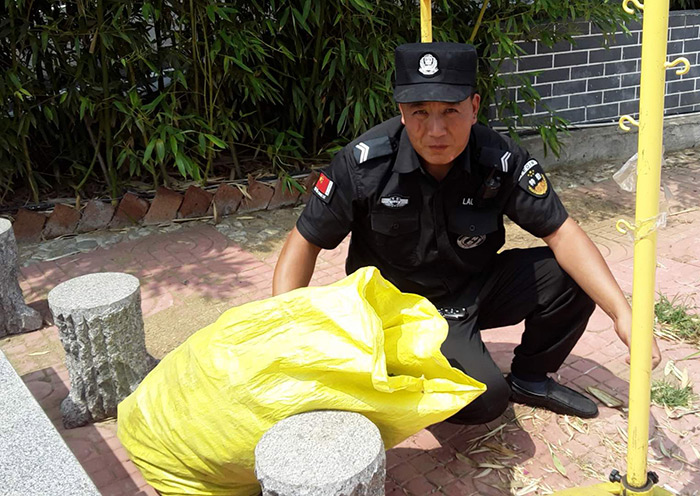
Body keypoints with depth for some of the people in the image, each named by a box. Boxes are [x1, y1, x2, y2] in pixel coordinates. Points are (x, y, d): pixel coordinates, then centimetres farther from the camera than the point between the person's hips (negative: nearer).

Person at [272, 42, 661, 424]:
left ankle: (529, 378, 11)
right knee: (485, 399, -26)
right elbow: (305, 243, -13)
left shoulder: (500, 160, -17)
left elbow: (562, 234, -14)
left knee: (572, 277, -15)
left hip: (475, 289, 4)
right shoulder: (366, 162, -23)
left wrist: (624, 314, -26)